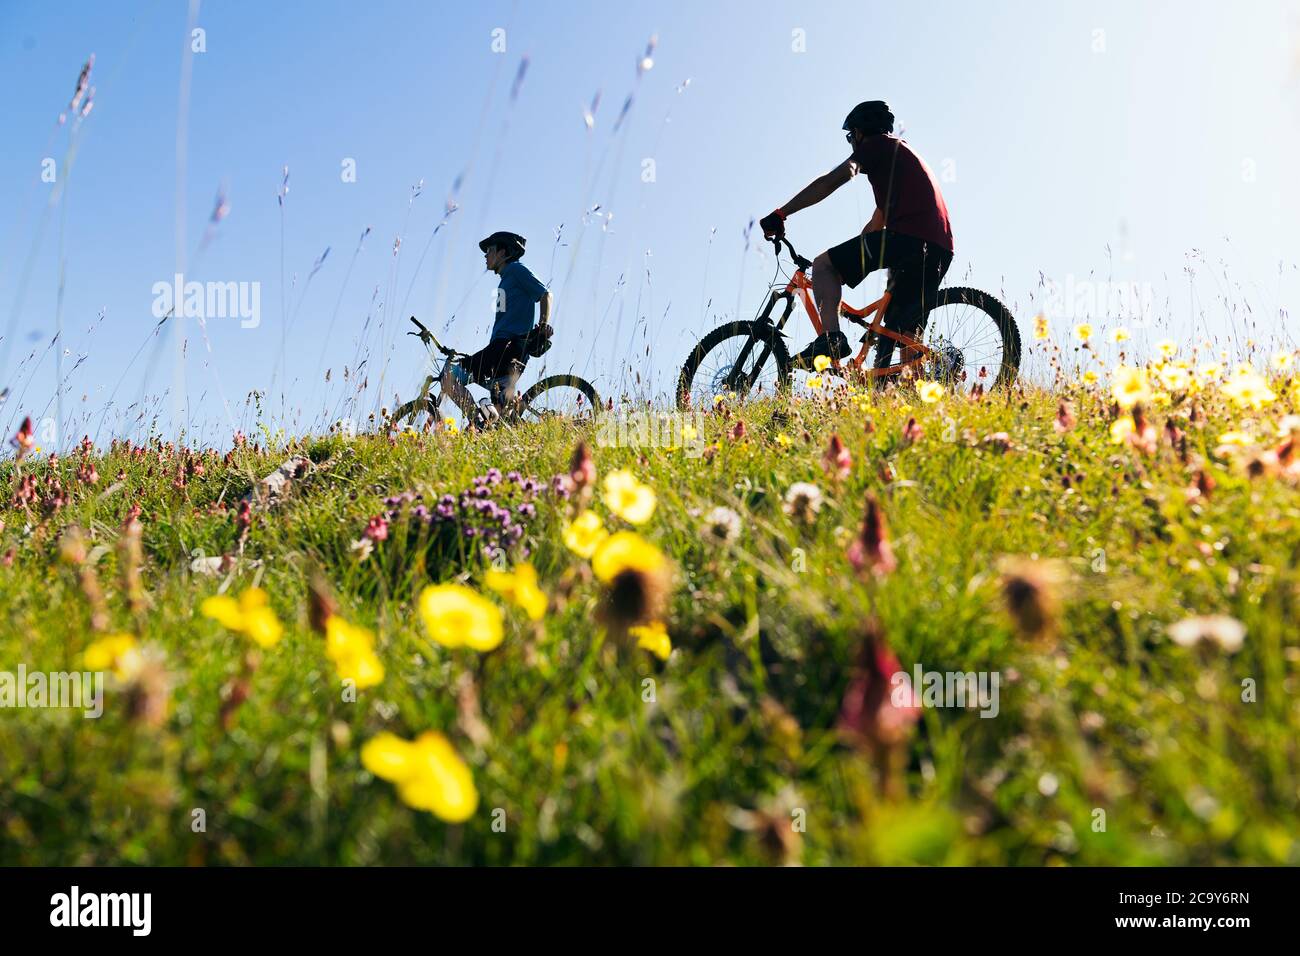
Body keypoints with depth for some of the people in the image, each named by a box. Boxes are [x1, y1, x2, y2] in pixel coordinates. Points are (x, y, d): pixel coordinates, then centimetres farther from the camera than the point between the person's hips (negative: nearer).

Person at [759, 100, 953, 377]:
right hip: (939, 250, 9)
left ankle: (831, 338, -22)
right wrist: (848, 259, 41)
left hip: (907, 237, -9)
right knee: (906, 336, 13)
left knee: (823, 265, -5)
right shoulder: (902, 154, 37)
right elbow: (880, 220, 39)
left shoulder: (878, 144, 8)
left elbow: (830, 181, -5)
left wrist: (780, 214, -8)